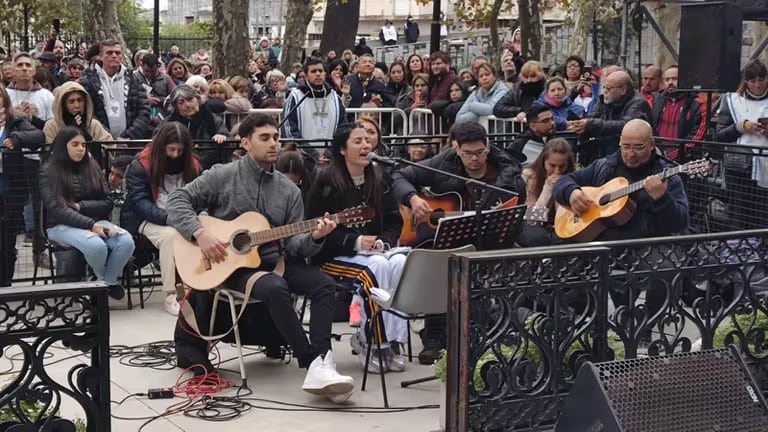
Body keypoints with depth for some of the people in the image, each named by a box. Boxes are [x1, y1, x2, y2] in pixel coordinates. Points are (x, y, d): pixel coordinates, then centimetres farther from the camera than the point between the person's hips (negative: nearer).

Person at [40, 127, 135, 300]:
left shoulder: (92, 167, 13)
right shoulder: (48, 171, 0)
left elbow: (107, 203, 9)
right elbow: (56, 209, -12)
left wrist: (79, 206, -10)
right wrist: (91, 225, -23)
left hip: (95, 221, 4)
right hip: (63, 226, -4)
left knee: (126, 242, -28)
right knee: (96, 245, -36)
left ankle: (108, 282, -5)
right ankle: (103, 282, -4)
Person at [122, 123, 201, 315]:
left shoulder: (191, 164, 9)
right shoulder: (141, 165, -5)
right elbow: (140, 202, -13)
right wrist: (168, 218, -28)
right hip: (148, 220, -3)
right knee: (170, 235, -37)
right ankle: (171, 296, -27)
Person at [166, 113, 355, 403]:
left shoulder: (289, 191, 10)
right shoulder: (222, 176, 0)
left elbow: (294, 244, 4)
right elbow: (177, 201, -4)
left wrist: (314, 238, -19)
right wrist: (200, 232, -19)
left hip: (275, 261, 5)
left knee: (324, 284, -21)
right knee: (276, 288, -35)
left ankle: (321, 364, -32)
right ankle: (313, 361, -31)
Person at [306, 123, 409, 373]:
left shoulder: (378, 179, 12)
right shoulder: (327, 182, -5)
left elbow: (394, 221, 15)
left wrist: (383, 241, -7)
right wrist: (356, 242, -18)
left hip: (374, 251, 5)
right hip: (334, 257, -5)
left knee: (401, 263, -27)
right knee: (376, 268, -34)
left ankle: (394, 341, -23)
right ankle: (369, 341, -22)